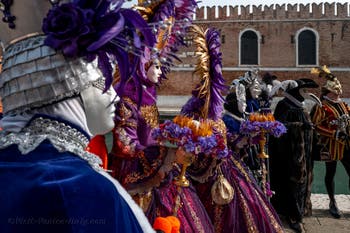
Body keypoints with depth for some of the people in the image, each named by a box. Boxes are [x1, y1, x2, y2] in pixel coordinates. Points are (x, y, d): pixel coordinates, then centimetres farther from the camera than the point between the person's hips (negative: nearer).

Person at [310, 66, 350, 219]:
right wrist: (335, 134, -20)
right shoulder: (322, 107, -12)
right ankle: (333, 203, 21)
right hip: (331, 145, -6)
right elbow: (315, 126, -18)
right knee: (331, 173, 7)